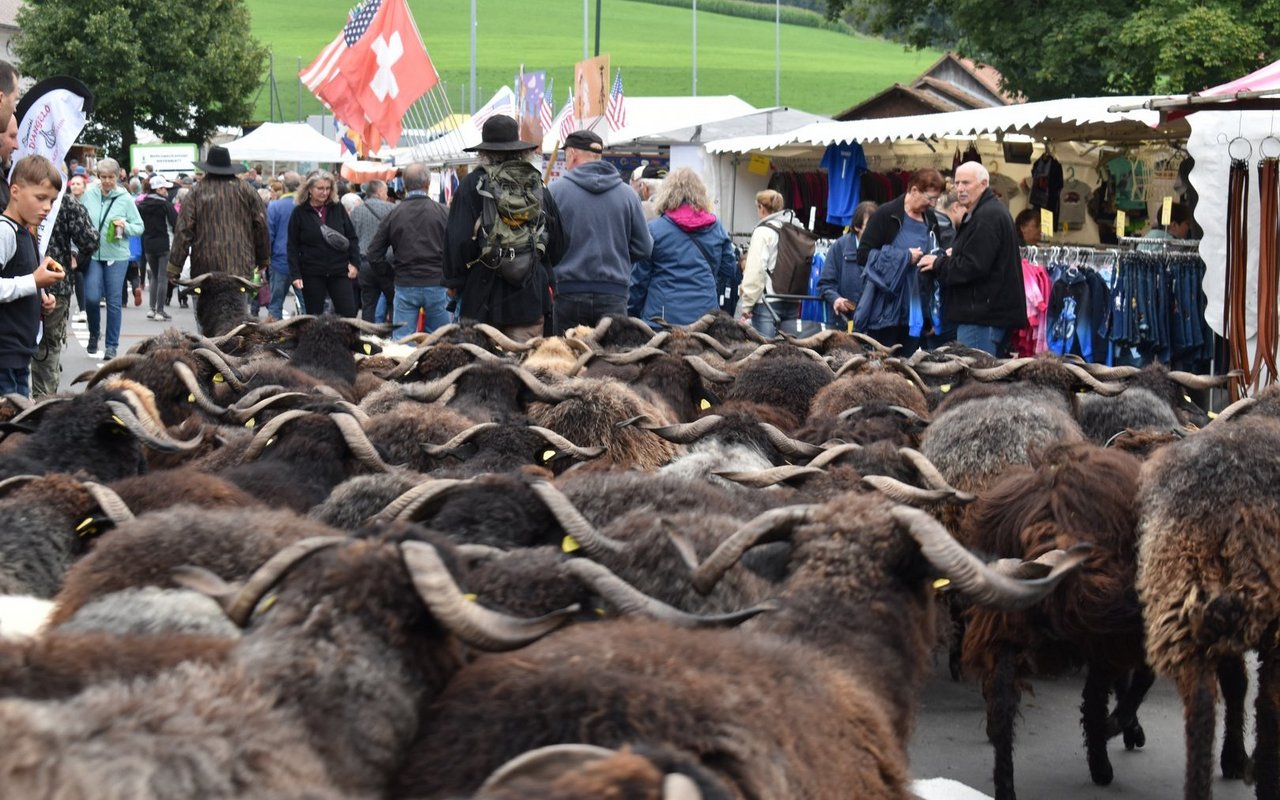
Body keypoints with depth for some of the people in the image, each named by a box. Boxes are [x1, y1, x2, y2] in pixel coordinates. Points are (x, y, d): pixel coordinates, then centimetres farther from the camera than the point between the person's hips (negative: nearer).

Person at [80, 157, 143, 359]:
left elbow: (139, 227, 3)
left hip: (117, 256, -1)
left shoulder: (125, 198, -2)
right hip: (92, 254, 1)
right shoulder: (89, 195, 1)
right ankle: (94, 333, 20)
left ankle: (112, 346, 13)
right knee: (91, 297, -9)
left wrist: (125, 226, -17)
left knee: (114, 301, 3)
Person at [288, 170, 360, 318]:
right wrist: (295, 274, -7)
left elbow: (352, 237, 9)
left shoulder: (338, 208, 4)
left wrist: (354, 263, -1)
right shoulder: (299, 212, -2)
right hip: (312, 274, -1)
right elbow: (293, 246, -1)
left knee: (348, 314, -4)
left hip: (339, 271, 2)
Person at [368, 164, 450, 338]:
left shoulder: (394, 215, 0)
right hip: (436, 284, 0)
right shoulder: (443, 213, -4)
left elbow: (374, 255, 1)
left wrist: (392, 274, 12)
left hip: (405, 286, 0)